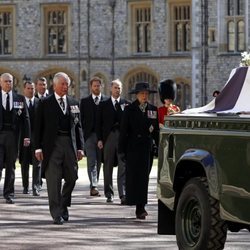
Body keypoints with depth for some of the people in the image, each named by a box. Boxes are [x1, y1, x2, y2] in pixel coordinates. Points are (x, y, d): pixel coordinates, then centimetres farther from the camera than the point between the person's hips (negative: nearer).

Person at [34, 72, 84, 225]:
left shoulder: (74, 103, 13)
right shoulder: (45, 103, 3)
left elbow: (78, 126, 14)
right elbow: (38, 126, 1)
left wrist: (80, 147, 8)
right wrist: (38, 147, -6)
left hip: (70, 144, 4)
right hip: (52, 145, -3)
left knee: (72, 178, 4)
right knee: (53, 180, -4)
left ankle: (63, 206, 26)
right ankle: (57, 214, 0)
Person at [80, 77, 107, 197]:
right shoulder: (84, 101, 7)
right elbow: (81, 119, 5)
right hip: (89, 135, -1)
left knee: (98, 162, 8)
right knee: (91, 162, -9)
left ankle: (94, 186, 18)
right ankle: (94, 186, -17)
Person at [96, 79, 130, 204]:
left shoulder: (126, 104, 9)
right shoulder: (103, 105, 9)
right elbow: (99, 123, 6)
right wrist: (99, 139, -1)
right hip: (108, 137, 1)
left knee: (123, 167, -8)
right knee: (108, 167, 7)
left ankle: (123, 194, -13)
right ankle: (109, 194, 16)